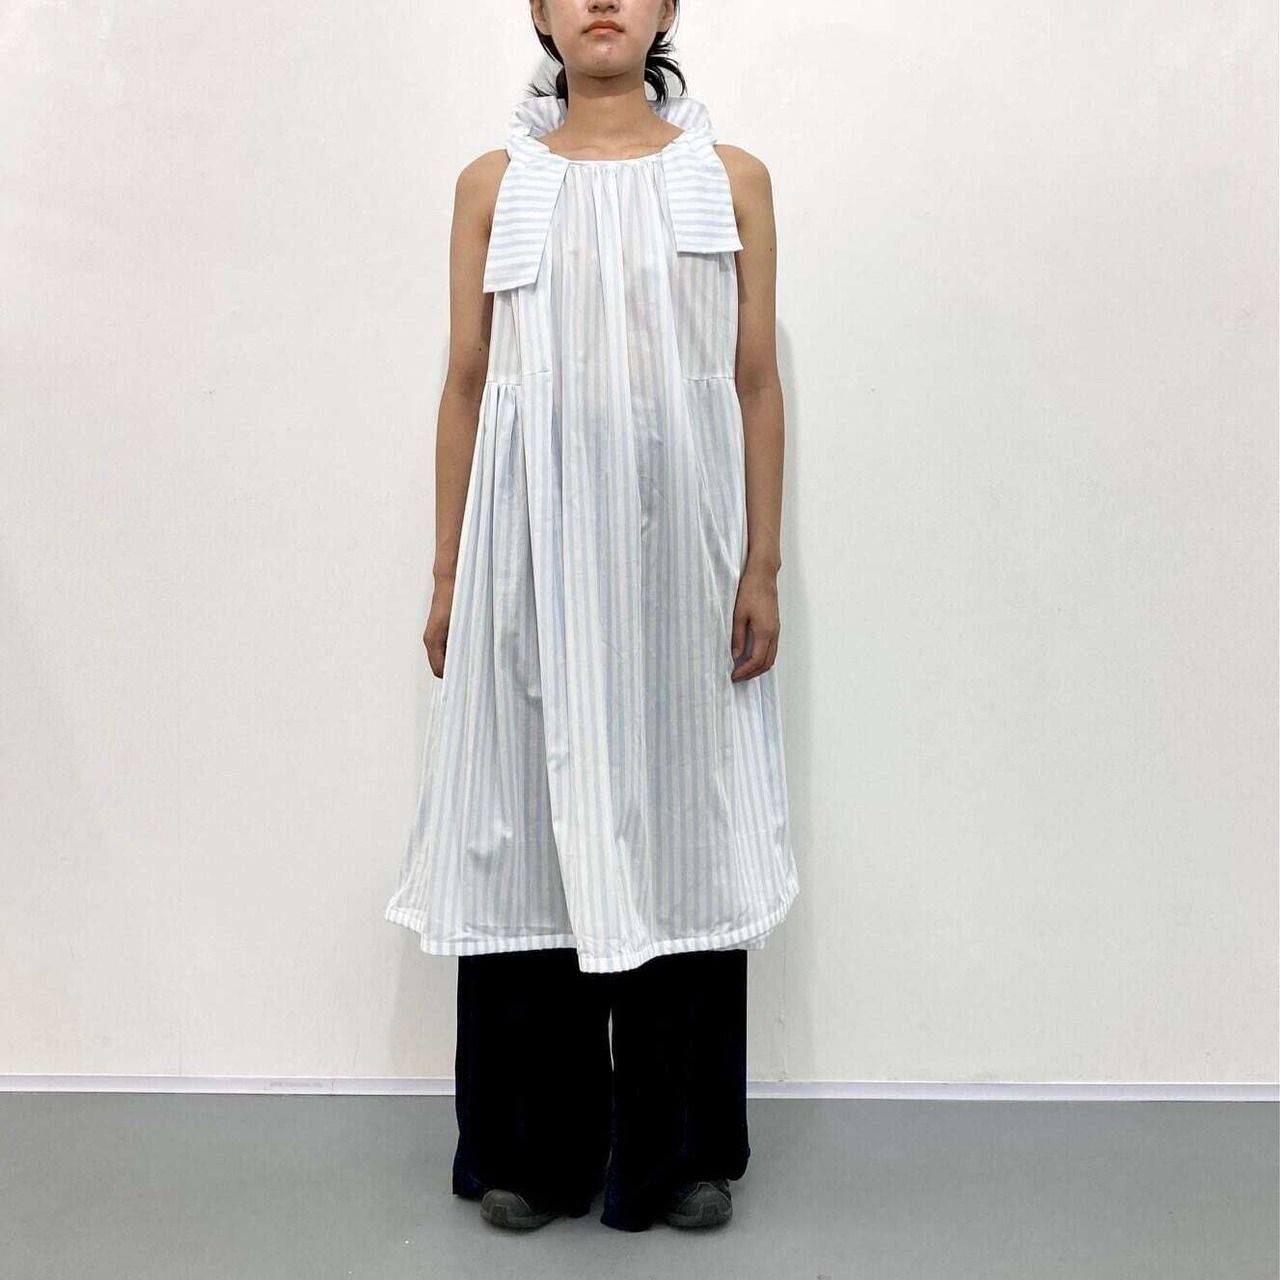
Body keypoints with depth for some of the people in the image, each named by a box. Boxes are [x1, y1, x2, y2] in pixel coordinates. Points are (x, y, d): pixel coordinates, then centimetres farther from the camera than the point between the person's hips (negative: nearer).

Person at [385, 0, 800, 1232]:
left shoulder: (730, 177, 8)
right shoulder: (493, 182, 9)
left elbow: (757, 384, 5)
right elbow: (465, 387, 7)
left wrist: (761, 566, -1)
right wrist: (449, 575, 4)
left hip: (679, 541, 0)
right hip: (535, 541, 1)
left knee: (680, 822, 4)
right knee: (529, 825, 4)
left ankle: (681, 1148, 20)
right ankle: (534, 1146, 20)